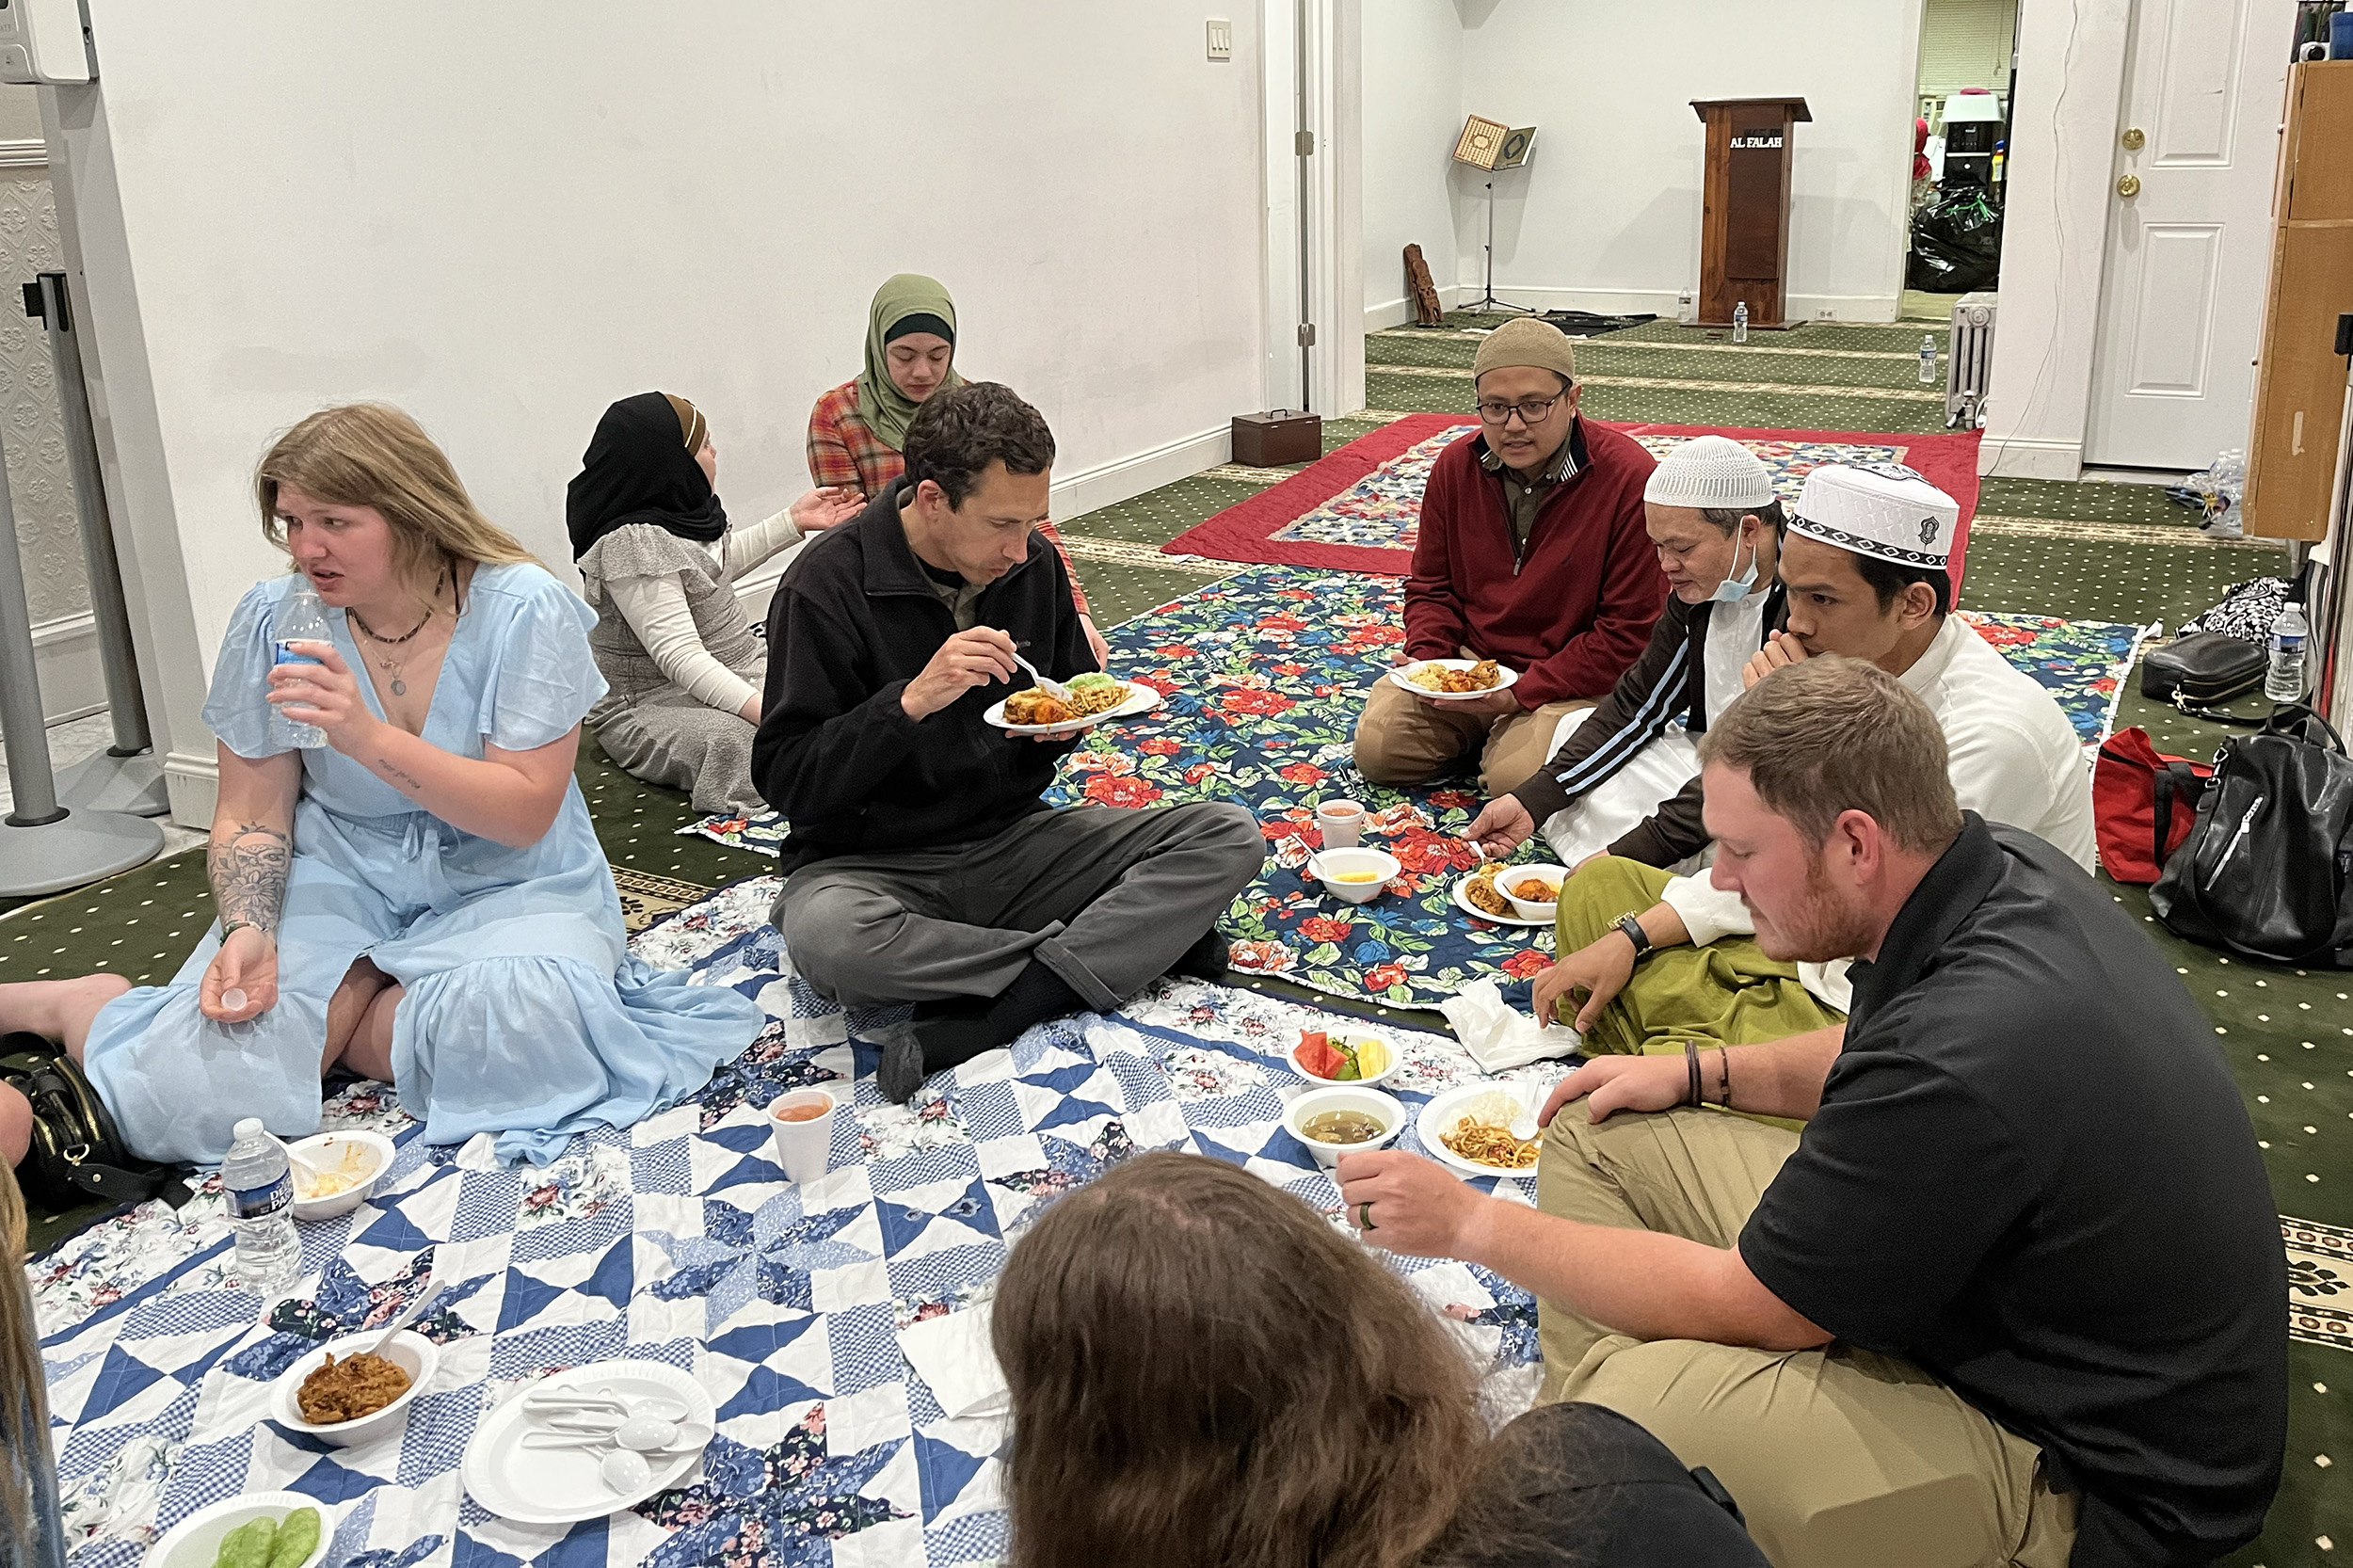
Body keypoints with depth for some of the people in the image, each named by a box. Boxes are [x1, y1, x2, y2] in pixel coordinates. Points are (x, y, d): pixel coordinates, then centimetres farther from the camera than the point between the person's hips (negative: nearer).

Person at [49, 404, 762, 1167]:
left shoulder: (523, 609, -13)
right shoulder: (272, 617, -3)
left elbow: (526, 812, -18)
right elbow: (252, 815, 2)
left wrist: (367, 736, -30)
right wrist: (249, 930, -18)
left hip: (504, 884, -1)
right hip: (340, 881, 2)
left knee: (526, 1032, -36)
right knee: (181, 1090, -21)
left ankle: (346, 1021, -5)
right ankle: (362, 995, 6)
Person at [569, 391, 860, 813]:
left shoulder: (677, 509, 6)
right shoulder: (630, 543, -23)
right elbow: (679, 656, -29)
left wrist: (793, 521, 23)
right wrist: (768, 711, -38)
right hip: (652, 705, -10)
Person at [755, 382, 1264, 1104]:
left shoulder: (1032, 563, 1)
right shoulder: (829, 583, -15)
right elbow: (786, 780, -16)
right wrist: (912, 702, -29)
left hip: (1013, 841, 5)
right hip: (877, 865, -4)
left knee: (1230, 837, -14)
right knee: (824, 937, -40)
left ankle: (977, 1022, -26)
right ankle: (1143, 939, -22)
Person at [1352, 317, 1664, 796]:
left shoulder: (1628, 478, -17)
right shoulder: (1456, 465, 1)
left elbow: (1629, 632, -15)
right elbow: (1431, 587, 13)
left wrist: (1521, 694, -20)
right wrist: (1427, 658, -9)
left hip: (1570, 681, -5)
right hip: (1468, 664, 5)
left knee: (1515, 777, -29)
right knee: (1376, 748, -12)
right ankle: (1484, 735, 15)